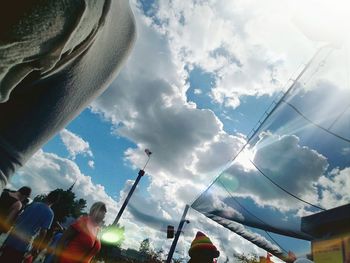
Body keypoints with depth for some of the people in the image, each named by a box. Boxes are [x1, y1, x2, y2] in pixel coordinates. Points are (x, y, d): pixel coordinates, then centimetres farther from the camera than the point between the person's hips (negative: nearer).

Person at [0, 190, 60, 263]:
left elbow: (19, 218, 10)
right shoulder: (50, 213, -10)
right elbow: (43, 232, -13)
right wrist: (36, 249, -3)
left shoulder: (33, 204, 5)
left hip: (12, 239, 4)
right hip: (24, 246, -4)